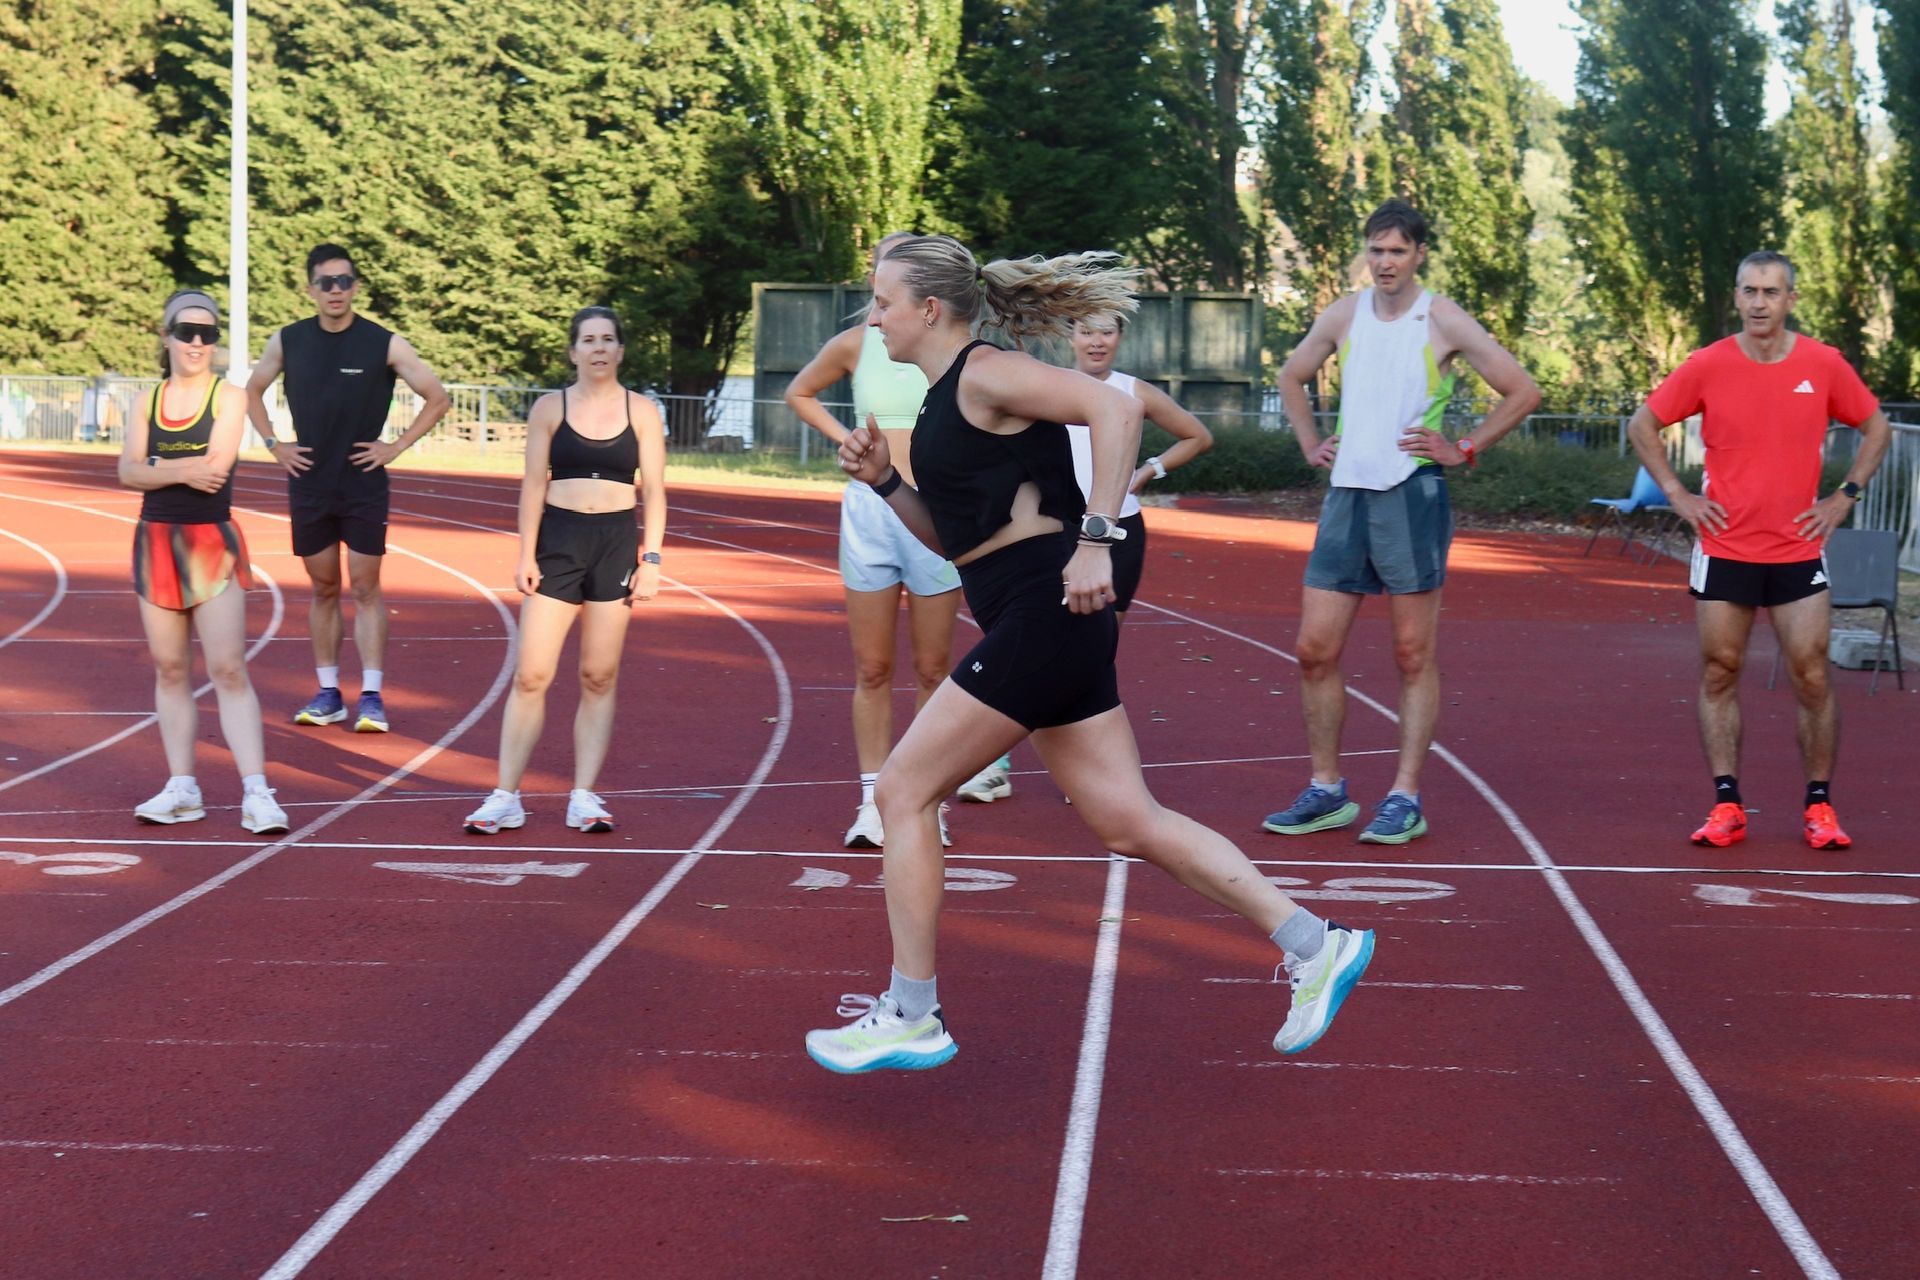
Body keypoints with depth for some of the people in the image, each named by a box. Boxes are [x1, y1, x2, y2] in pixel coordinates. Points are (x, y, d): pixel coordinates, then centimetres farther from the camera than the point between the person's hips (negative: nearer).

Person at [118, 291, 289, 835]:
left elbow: (215, 466, -16)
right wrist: (181, 472, -18)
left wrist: (157, 468, -7)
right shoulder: (149, 401, 9)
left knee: (228, 669, -10)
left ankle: (256, 792, -11)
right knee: (170, 669, 8)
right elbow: (129, 472, -3)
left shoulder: (229, 397, -2)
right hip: (156, 541, 4)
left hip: (212, 544, -4)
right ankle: (182, 788, 15)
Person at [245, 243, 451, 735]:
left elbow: (437, 398, 0)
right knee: (323, 589, 9)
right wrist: (274, 444, 6)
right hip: (309, 482, 3)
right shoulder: (288, 341, 1)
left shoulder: (384, 344, -7)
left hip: (364, 484, -3)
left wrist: (397, 446, -5)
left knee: (365, 588, -3)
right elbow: (253, 390, 17)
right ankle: (328, 694, 14)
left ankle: (371, 696, -2)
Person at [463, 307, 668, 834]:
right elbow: (534, 483, 3)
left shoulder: (641, 411, 6)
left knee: (599, 676, 3)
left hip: (617, 542, 1)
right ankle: (506, 797, -2)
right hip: (557, 539, -1)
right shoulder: (550, 408, 5)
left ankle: (584, 797, 8)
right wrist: (526, 554, -4)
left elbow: (654, 490, 4)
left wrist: (651, 560, -4)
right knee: (531, 675, -5)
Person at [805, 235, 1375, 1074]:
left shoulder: (984, 373, -9)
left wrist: (1096, 538, -26)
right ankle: (1314, 947, 9)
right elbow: (951, 537, 25)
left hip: (1045, 610, -10)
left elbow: (1114, 408, -22)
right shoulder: (942, 401, 19)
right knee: (1129, 824, 8)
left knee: (903, 792, -2)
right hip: (1043, 626, 10)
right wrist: (883, 481, 10)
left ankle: (911, 1018, 6)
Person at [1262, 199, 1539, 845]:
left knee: (1414, 654, 0)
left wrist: (1463, 449, -4)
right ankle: (1326, 792, 13)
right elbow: (1291, 377, 26)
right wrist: (1311, 444, 15)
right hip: (1347, 493, 5)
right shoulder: (1344, 314, 9)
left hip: (1411, 495, -5)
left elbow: (1522, 391, -1)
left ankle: (1405, 800, 4)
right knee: (1315, 648, 2)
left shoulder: (1442, 321, -4)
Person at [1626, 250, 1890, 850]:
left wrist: (1845, 496, 3)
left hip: (1799, 550, 0)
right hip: (1724, 548, 0)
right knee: (1719, 672, 2)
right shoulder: (1707, 366, -3)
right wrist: (1678, 495, 0)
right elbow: (1642, 425, 8)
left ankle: (1819, 807, 9)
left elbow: (1876, 428, 13)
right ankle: (1726, 806, 8)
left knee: (1811, 677, -2)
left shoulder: (1824, 365, -1)